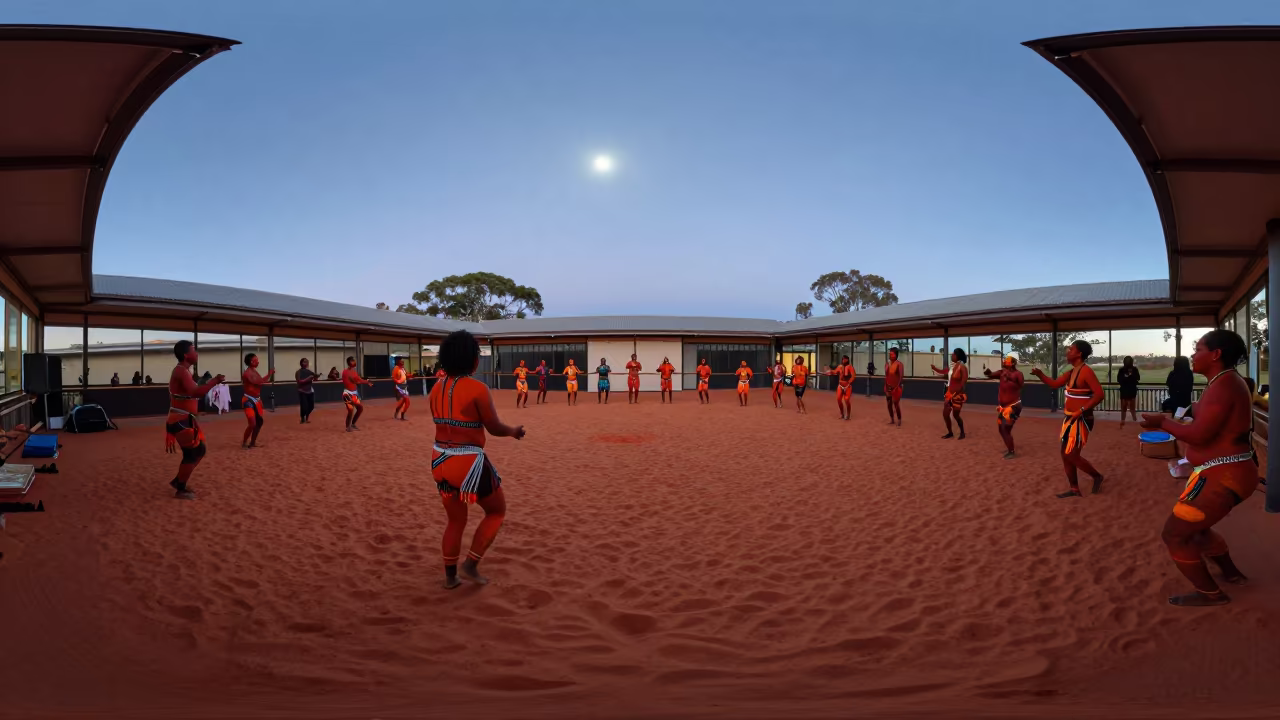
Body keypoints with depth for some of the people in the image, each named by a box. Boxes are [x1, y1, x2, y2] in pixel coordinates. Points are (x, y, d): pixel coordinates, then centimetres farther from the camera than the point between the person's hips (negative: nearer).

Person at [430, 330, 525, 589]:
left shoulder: (437, 388, 4)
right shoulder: (476, 388, -16)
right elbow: (495, 428, -10)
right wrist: (514, 431, 11)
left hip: (440, 459, 7)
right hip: (468, 461, -7)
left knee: (455, 520, 22)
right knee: (497, 511, 16)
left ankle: (450, 576, 30)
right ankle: (470, 565, 13)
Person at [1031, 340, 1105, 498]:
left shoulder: (1086, 371, -17)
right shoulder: (1071, 372, 10)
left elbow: (1099, 394, -23)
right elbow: (1055, 384, 17)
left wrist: (1082, 410, -26)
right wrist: (1039, 374, 2)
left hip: (1081, 420, -9)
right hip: (1070, 419, 9)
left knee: (1071, 456, -7)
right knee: (1066, 455, 10)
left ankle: (1097, 476, 17)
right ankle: (1075, 490, 19)